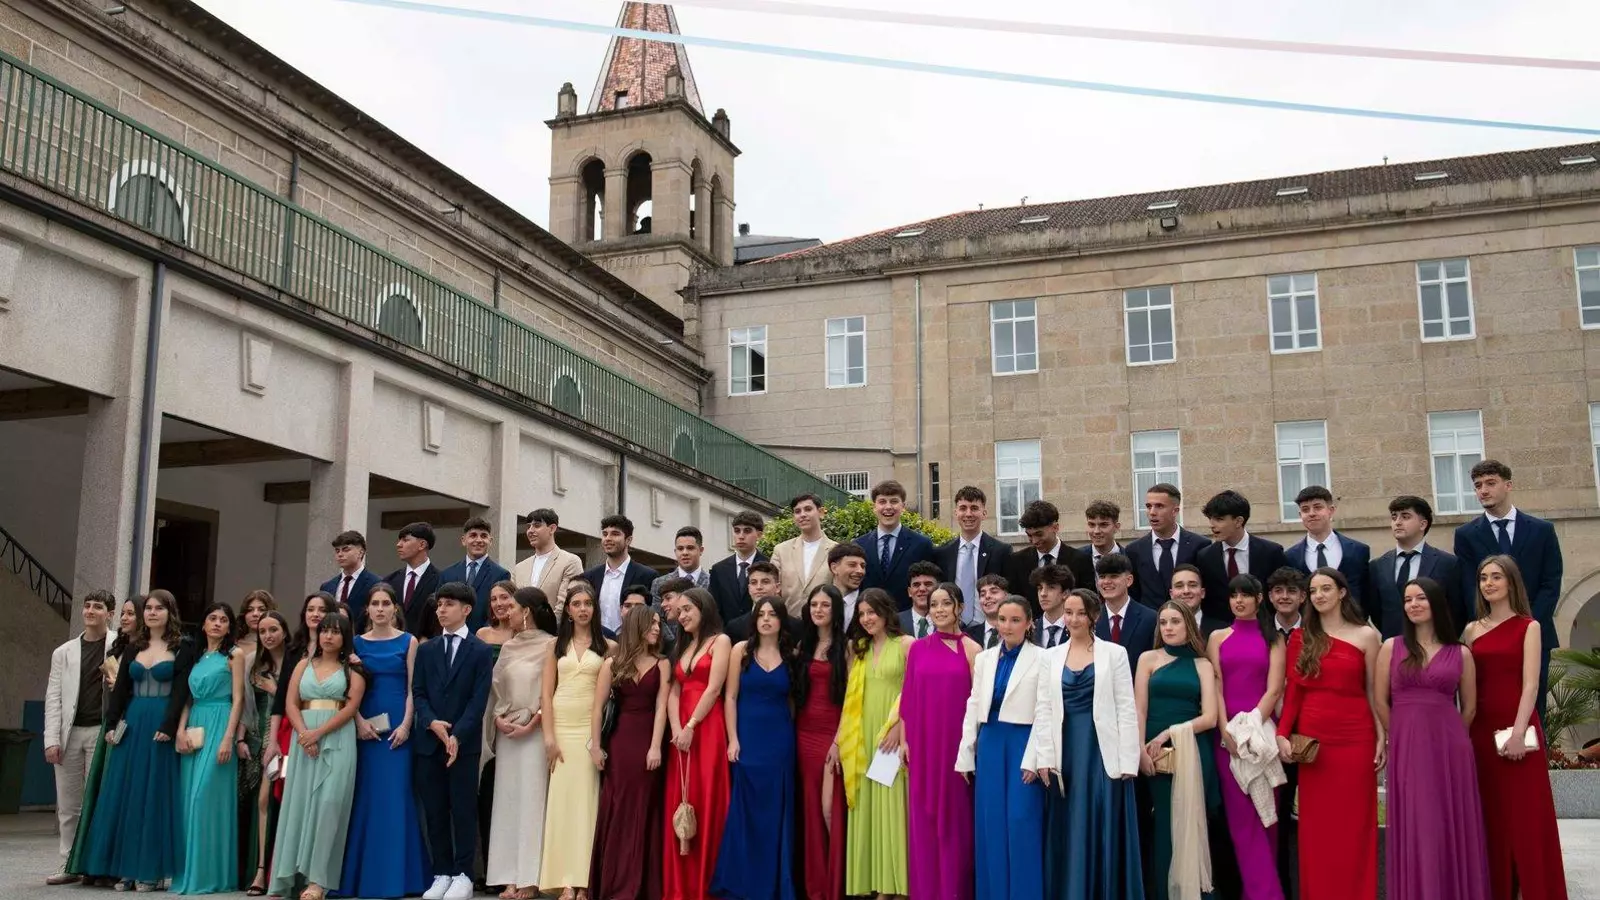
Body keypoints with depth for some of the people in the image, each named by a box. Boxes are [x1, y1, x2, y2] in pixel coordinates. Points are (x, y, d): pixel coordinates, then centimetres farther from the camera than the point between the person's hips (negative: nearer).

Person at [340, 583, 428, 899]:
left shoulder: (408, 642, 5)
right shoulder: (357, 643, 9)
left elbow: (412, 688, 1)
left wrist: (406, 725, -10)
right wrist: (359, 721, -8)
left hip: (397, 727, -2)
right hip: (366, 727, 2)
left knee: (396, 797, -3)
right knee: (365, 797, 2)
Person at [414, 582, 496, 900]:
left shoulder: (481, 651, 1)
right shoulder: (426, 650, 13)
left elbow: (479, 700, -6)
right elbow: (418, 693, 7)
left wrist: (457, 735, -16)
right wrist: (432, 723, -11)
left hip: (465, 743, -4)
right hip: (428, 742, 4)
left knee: (464, 811, -1)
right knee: (434, 812, 6)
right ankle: (441, 874, 13)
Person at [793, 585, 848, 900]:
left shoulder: (846, 646, -4)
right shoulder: (804, 646, 12)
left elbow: (850, 696, -9)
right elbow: (798, 691, 14)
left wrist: (839, 740, -15)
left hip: (833, 733, -5)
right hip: (805, 733, 5)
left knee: (830, 809, -8)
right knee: (810, 809, 7)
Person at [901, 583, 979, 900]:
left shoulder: (970, 649, -1)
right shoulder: (916, 648, 7)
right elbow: (908, 696, 8)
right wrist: (904, 738, 3)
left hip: (956, 743, -3)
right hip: (922, 744, 3)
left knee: (955, 817, 2)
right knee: (923, 818, 6)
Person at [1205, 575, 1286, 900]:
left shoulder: (1273, 639, 7)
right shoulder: (1218, 637, 10)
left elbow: (1274, 689, -3)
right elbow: (1215, 686, 2)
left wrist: (1252, 726, -15)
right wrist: (1227, 730, -10)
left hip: (1262, 730, -1)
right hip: (1227, 732, 1)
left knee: (1263, 812, 2)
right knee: (1240, 814, -3)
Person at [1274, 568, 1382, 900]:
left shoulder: (1366, 635, 3)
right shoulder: (1300, 637, 8)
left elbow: (1373, 691, 4)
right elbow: (1293, 691, 3)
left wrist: (1382, 737, -2)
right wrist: (1282, 733, -8)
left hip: (1355, 737, -1)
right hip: (1311, 738, 2)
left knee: (1354, 822, 2)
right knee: (1316, 825, 5)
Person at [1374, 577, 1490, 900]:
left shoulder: (1461, 653, 6)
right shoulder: (1391, 647, 5)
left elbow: (1470, 707, 13)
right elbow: (1380, 701, 6)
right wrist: (1407, 734, 7)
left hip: (1449, 748, 0)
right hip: (1406, 749, 0)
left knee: (1452, 827, 3)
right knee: (1414, 829, 2)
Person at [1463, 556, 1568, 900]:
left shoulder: (1528, 627, -2)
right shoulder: (1472, 630, 10)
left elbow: (1530, 684, -9)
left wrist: (1518, 732, -17)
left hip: (1518, 727, -4)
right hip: (1481, 729, 4)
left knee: (1526, 813, -1)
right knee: (1490, 815, 8)